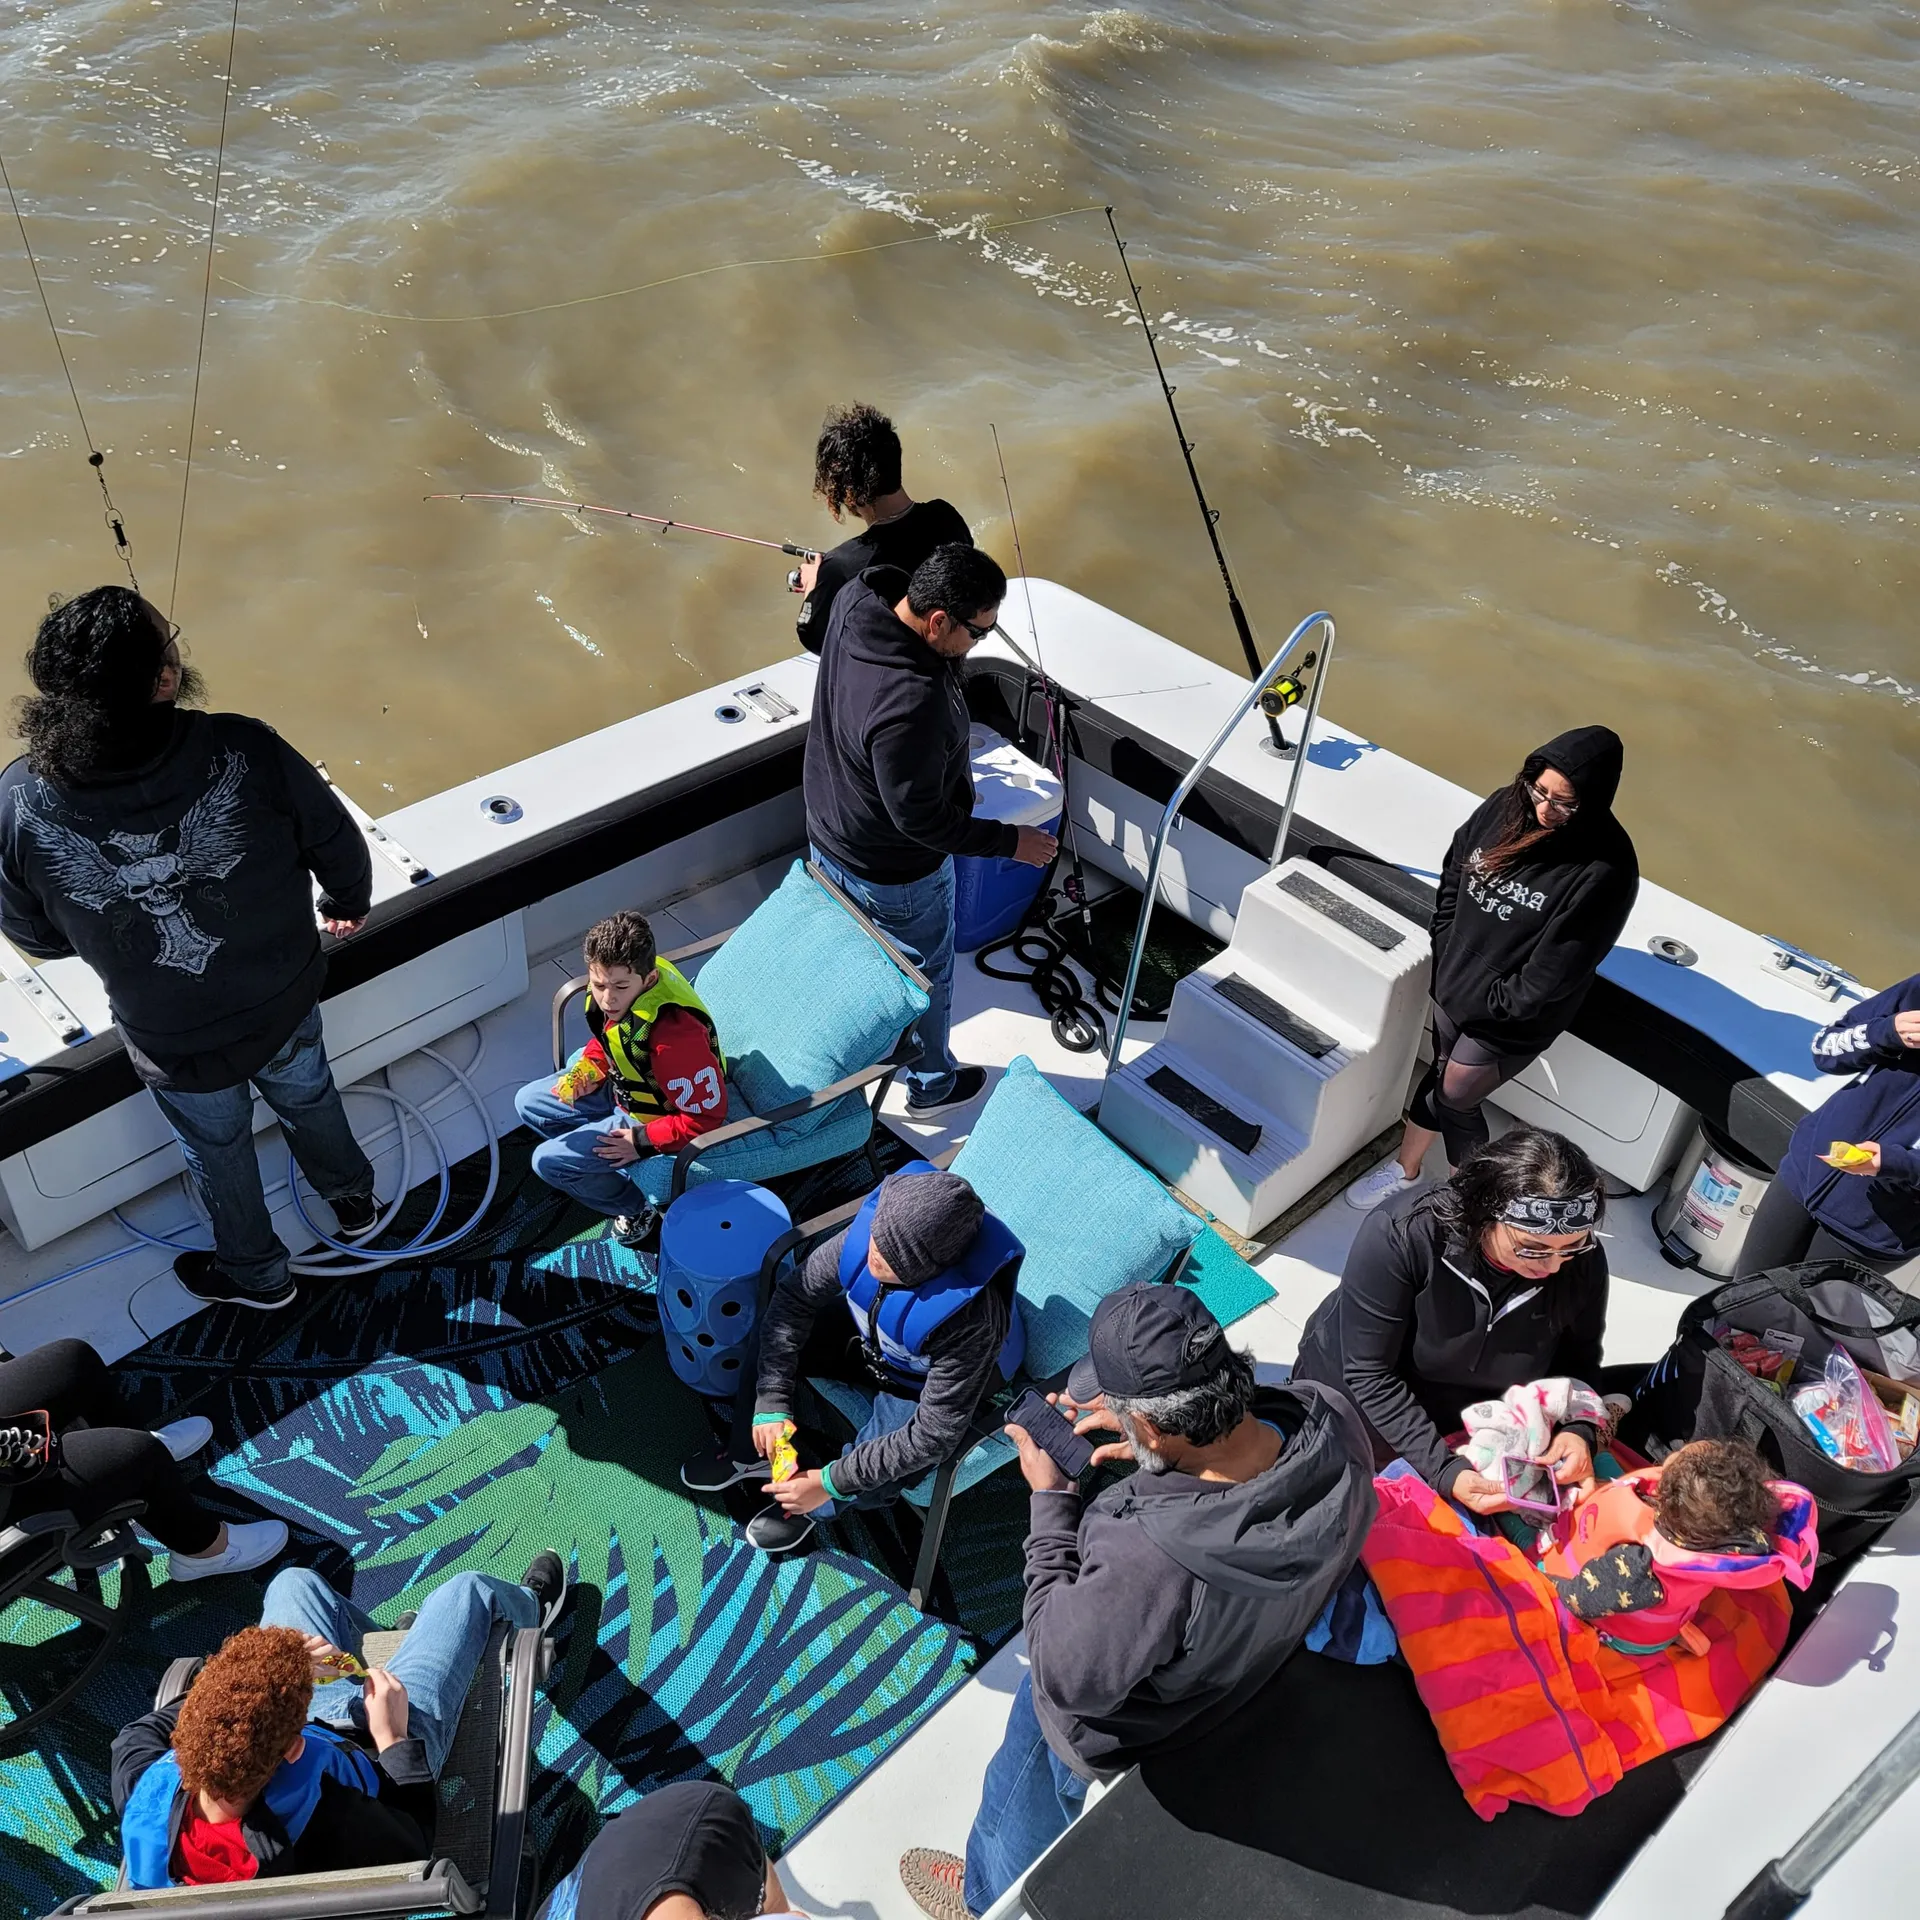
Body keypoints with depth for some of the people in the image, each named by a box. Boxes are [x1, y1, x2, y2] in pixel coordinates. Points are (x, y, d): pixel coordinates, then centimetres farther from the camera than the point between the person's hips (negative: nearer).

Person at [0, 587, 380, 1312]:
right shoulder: (245, 752, -30)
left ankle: (256, 1274, 55)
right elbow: (337, 844, -12)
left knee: (218, 1152, 29)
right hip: (284, 1005, 1)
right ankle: (353, 1201, 60)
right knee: (308, 1099, 33)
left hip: (177, 1047, 0)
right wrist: (350, 905, 10)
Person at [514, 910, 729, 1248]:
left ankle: (638, 1211, 12)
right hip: (621, 1085, 8)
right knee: (528, 1103, 13)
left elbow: (707, 1116, -29)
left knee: (548, 1162, -7)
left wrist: (642, 1142, -22)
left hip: (656, 1117, -8)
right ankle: (606, 1163, 21)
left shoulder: (673, 1035, -42)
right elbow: (604, 1036, 6)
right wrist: (588, 1071, -13)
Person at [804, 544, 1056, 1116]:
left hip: (828, 838, 8)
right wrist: (1010, 842, -22)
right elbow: (919, 818, -32)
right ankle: (931, 1085, 46)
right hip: (894, 872, -8)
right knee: (926, 977, 20)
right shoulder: (911, 705, -44)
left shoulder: (857, 601, -19)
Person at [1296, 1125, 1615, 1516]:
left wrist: (1578, 1430, -25)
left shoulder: (1584, 1263, -23)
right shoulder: (1401, 1236, -37)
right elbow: (1369, 1374, -30)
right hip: (1354, 1398, -3)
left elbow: (1578, 1361, -5)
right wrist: (1442, 1469, -36)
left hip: (1464, 1422, 3)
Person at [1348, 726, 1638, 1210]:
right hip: (1454, 982, 5)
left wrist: (1490, 1002, -15)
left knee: (1452, 1101, 10)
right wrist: (1446, 954, 1)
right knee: (1441, 1077, 24)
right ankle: (1405, 1168, 48)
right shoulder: (1505, 808, -13)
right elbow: (1453, 876, 3)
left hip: (1512, 1019, -5)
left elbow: (1556, 971, -24)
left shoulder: (1606, 870, -30)